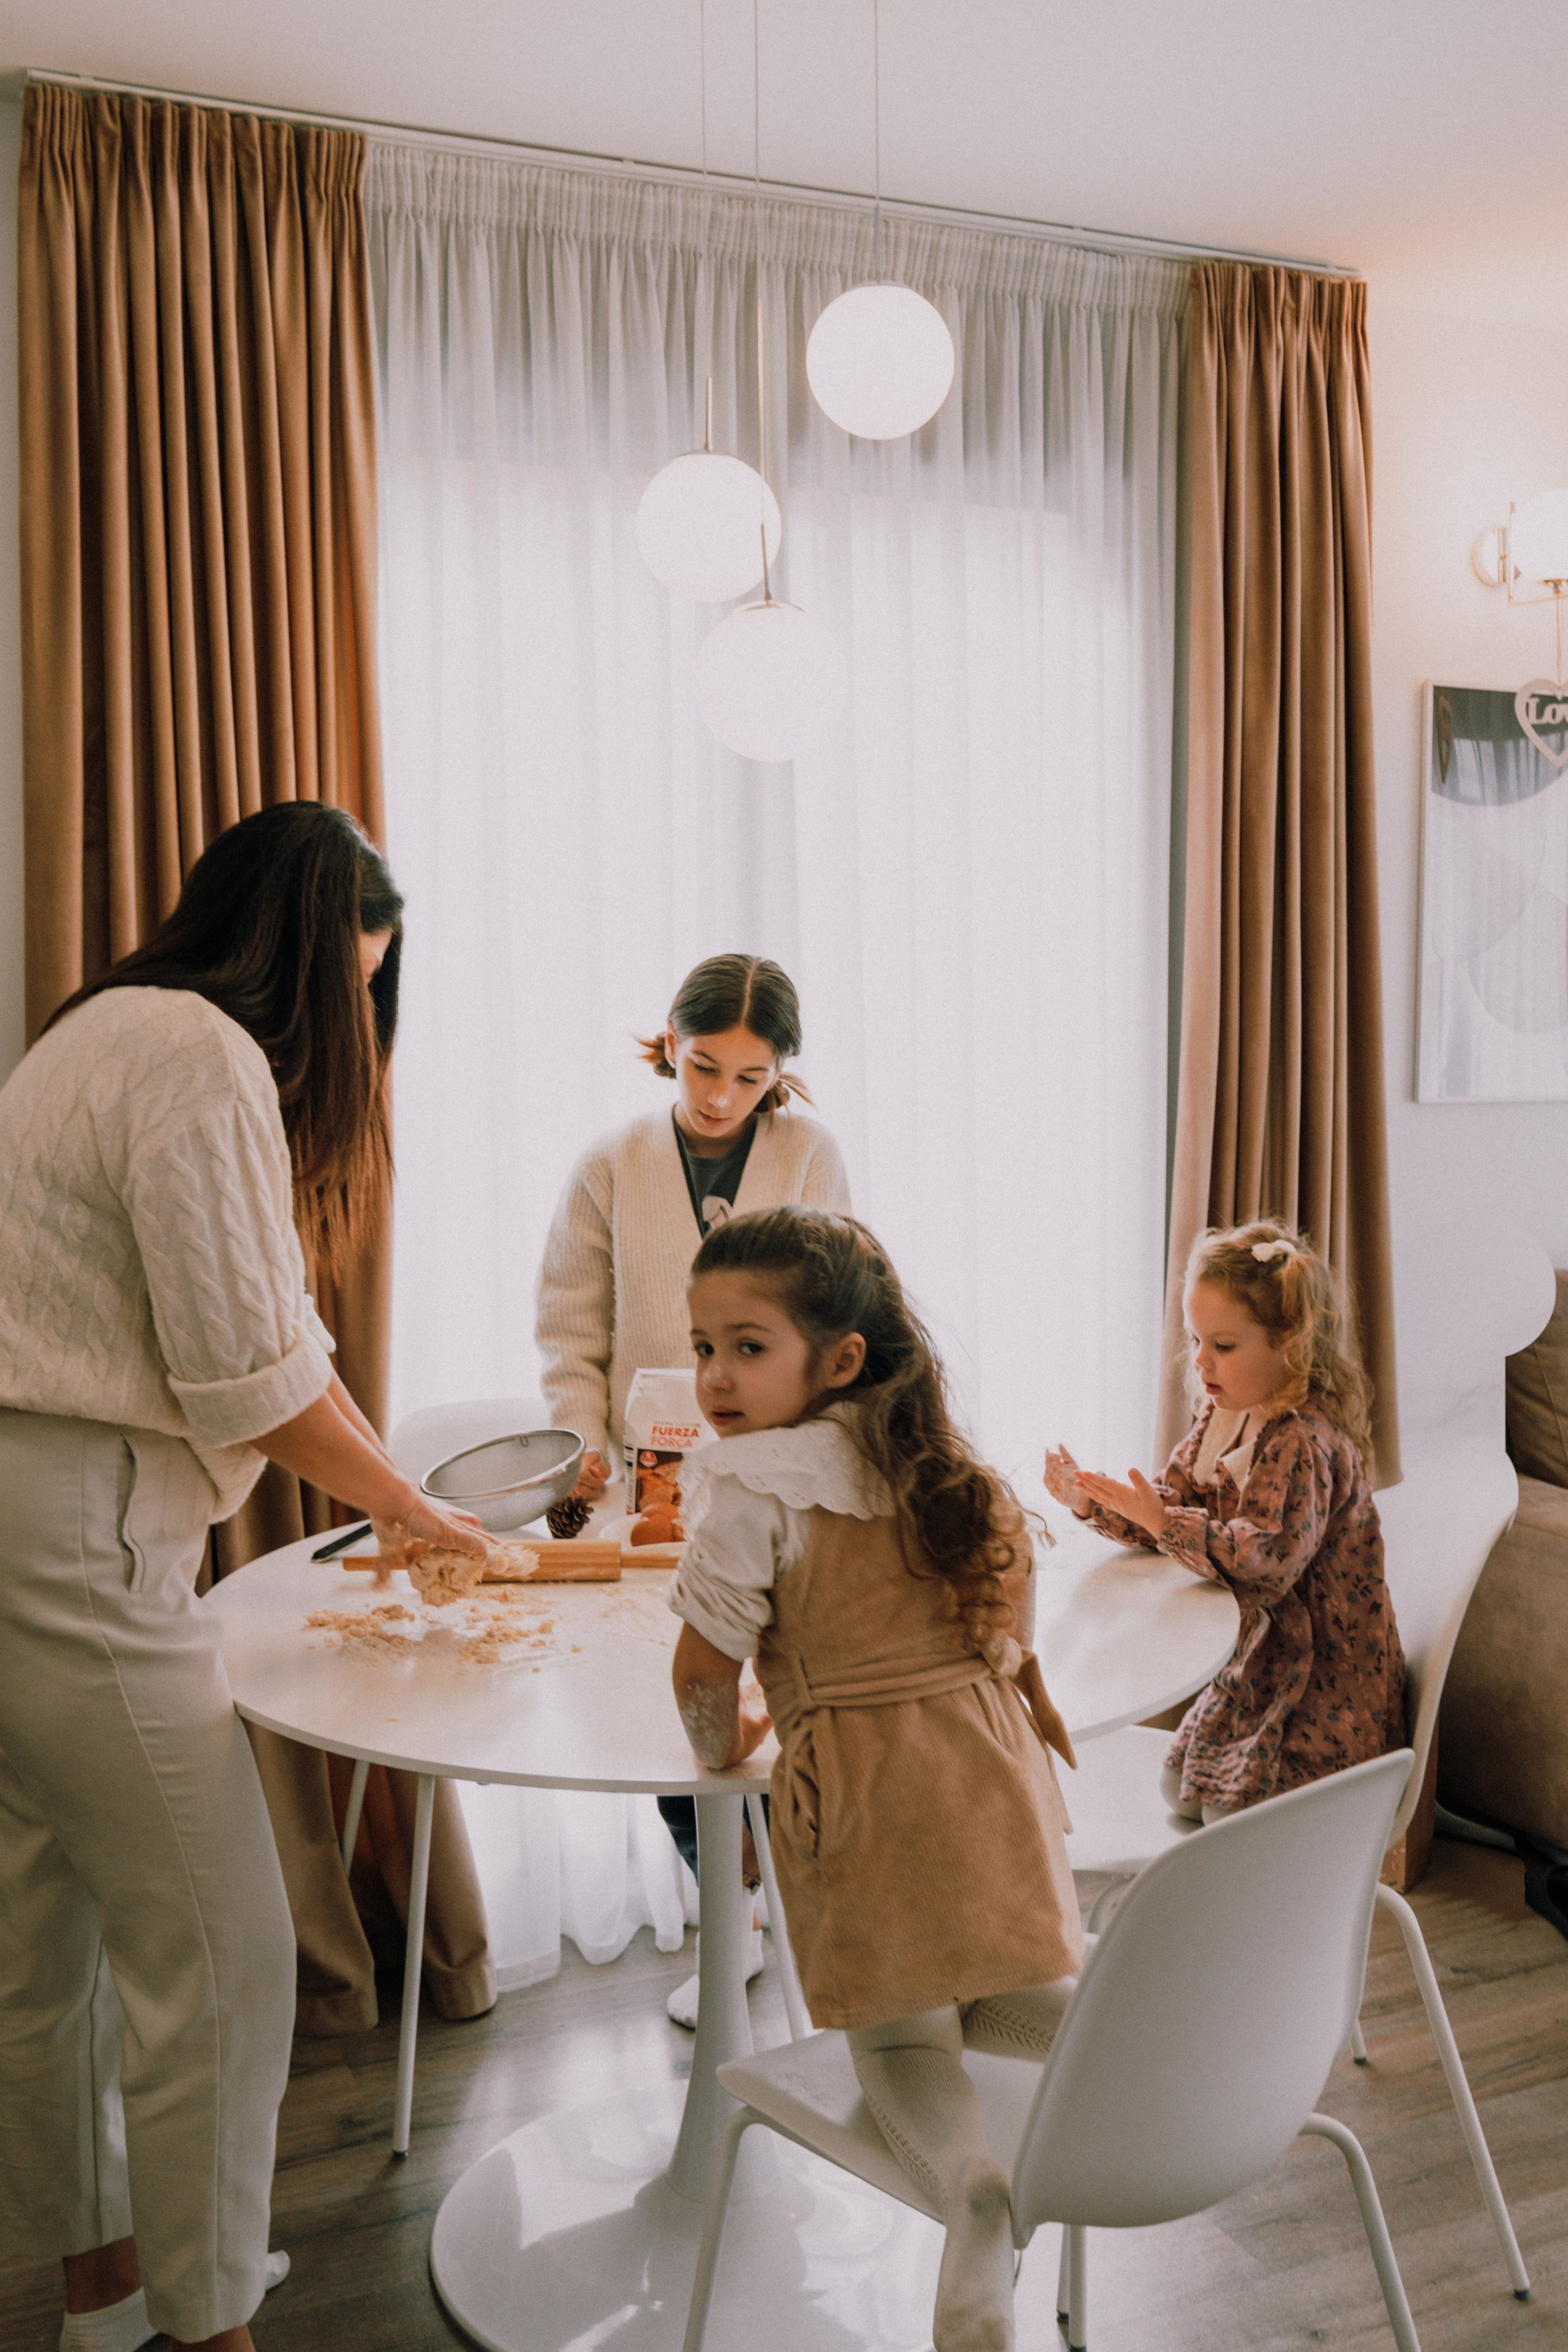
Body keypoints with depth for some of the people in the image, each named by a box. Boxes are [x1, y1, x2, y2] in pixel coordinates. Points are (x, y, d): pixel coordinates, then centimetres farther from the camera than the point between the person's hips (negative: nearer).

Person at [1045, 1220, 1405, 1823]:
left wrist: (1162, 1521, -39)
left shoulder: (1302, 1440, -27)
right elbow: (1174, 1500, 4)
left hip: (1324, 1689, -9)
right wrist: (1092, 1501, -12)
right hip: (1259, 1660, 9)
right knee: (1179, 1794, 19)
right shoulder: (1224, 1416, 2)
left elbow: (1266, 1560, -34)